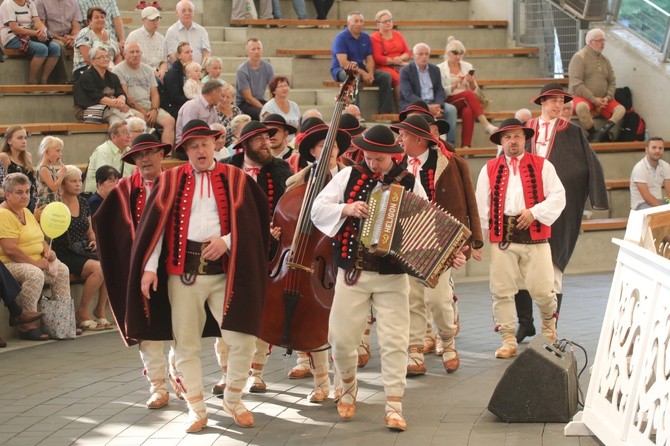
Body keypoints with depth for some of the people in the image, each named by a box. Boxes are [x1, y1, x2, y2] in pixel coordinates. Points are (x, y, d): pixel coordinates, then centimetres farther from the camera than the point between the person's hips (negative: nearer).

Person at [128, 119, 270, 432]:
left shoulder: (235, 179, 6)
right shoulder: (171, 180, 6)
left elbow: (250, 224, 2)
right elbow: (155, 225, 1)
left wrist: (226, 241, -14)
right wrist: (150, 267, -7)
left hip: (224, 271, 0)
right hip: (183, 271, 0)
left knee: (243, 339, -7)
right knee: (186, 344, 4)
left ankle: (232, 400, 15)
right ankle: (196, 409, 17)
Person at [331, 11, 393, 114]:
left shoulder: (366, 37, 9)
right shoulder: (341, 38, -11)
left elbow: (369, 59, 7)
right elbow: (343, 63, -20)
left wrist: (370, 74, -15)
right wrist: (362, 73, -25)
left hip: (361, 69, 7)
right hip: (341, 70, -7)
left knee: (385, 76, -12)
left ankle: (385, 112, -14)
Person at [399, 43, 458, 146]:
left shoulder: (435, 69, 15)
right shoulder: (405, 71, -2)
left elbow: (440, 90, 9)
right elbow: (408, 95, -13)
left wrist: (438, 106, -14)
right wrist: (427, 107, -24)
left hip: (433, 103, 5)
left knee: (451, 109, -21)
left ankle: (450, 144, -20)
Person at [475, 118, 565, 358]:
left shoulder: (542, 166, 8)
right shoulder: (489, 169, 11)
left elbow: (558, 197, 2)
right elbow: (481, 206, 10)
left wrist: (534, 212, -12)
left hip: (534, 234, -1)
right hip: (502, 237, 1)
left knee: (542, 289, -1)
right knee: (502, 291, -1)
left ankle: (549, 326, 28)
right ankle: (508, 341, 7)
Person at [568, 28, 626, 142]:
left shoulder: (605, 60, 14)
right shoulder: (579, 57, -7)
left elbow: (612, 82, 12)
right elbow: (576, 84, -16)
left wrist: (608, 97, -8)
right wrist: (594, 99, -18)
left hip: (602, 100, 6)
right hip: (582, 98, -6)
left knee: (621, 109, -19)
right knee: (582, 107, -39)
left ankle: (603, 131, -32)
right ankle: (593, 134, -21)